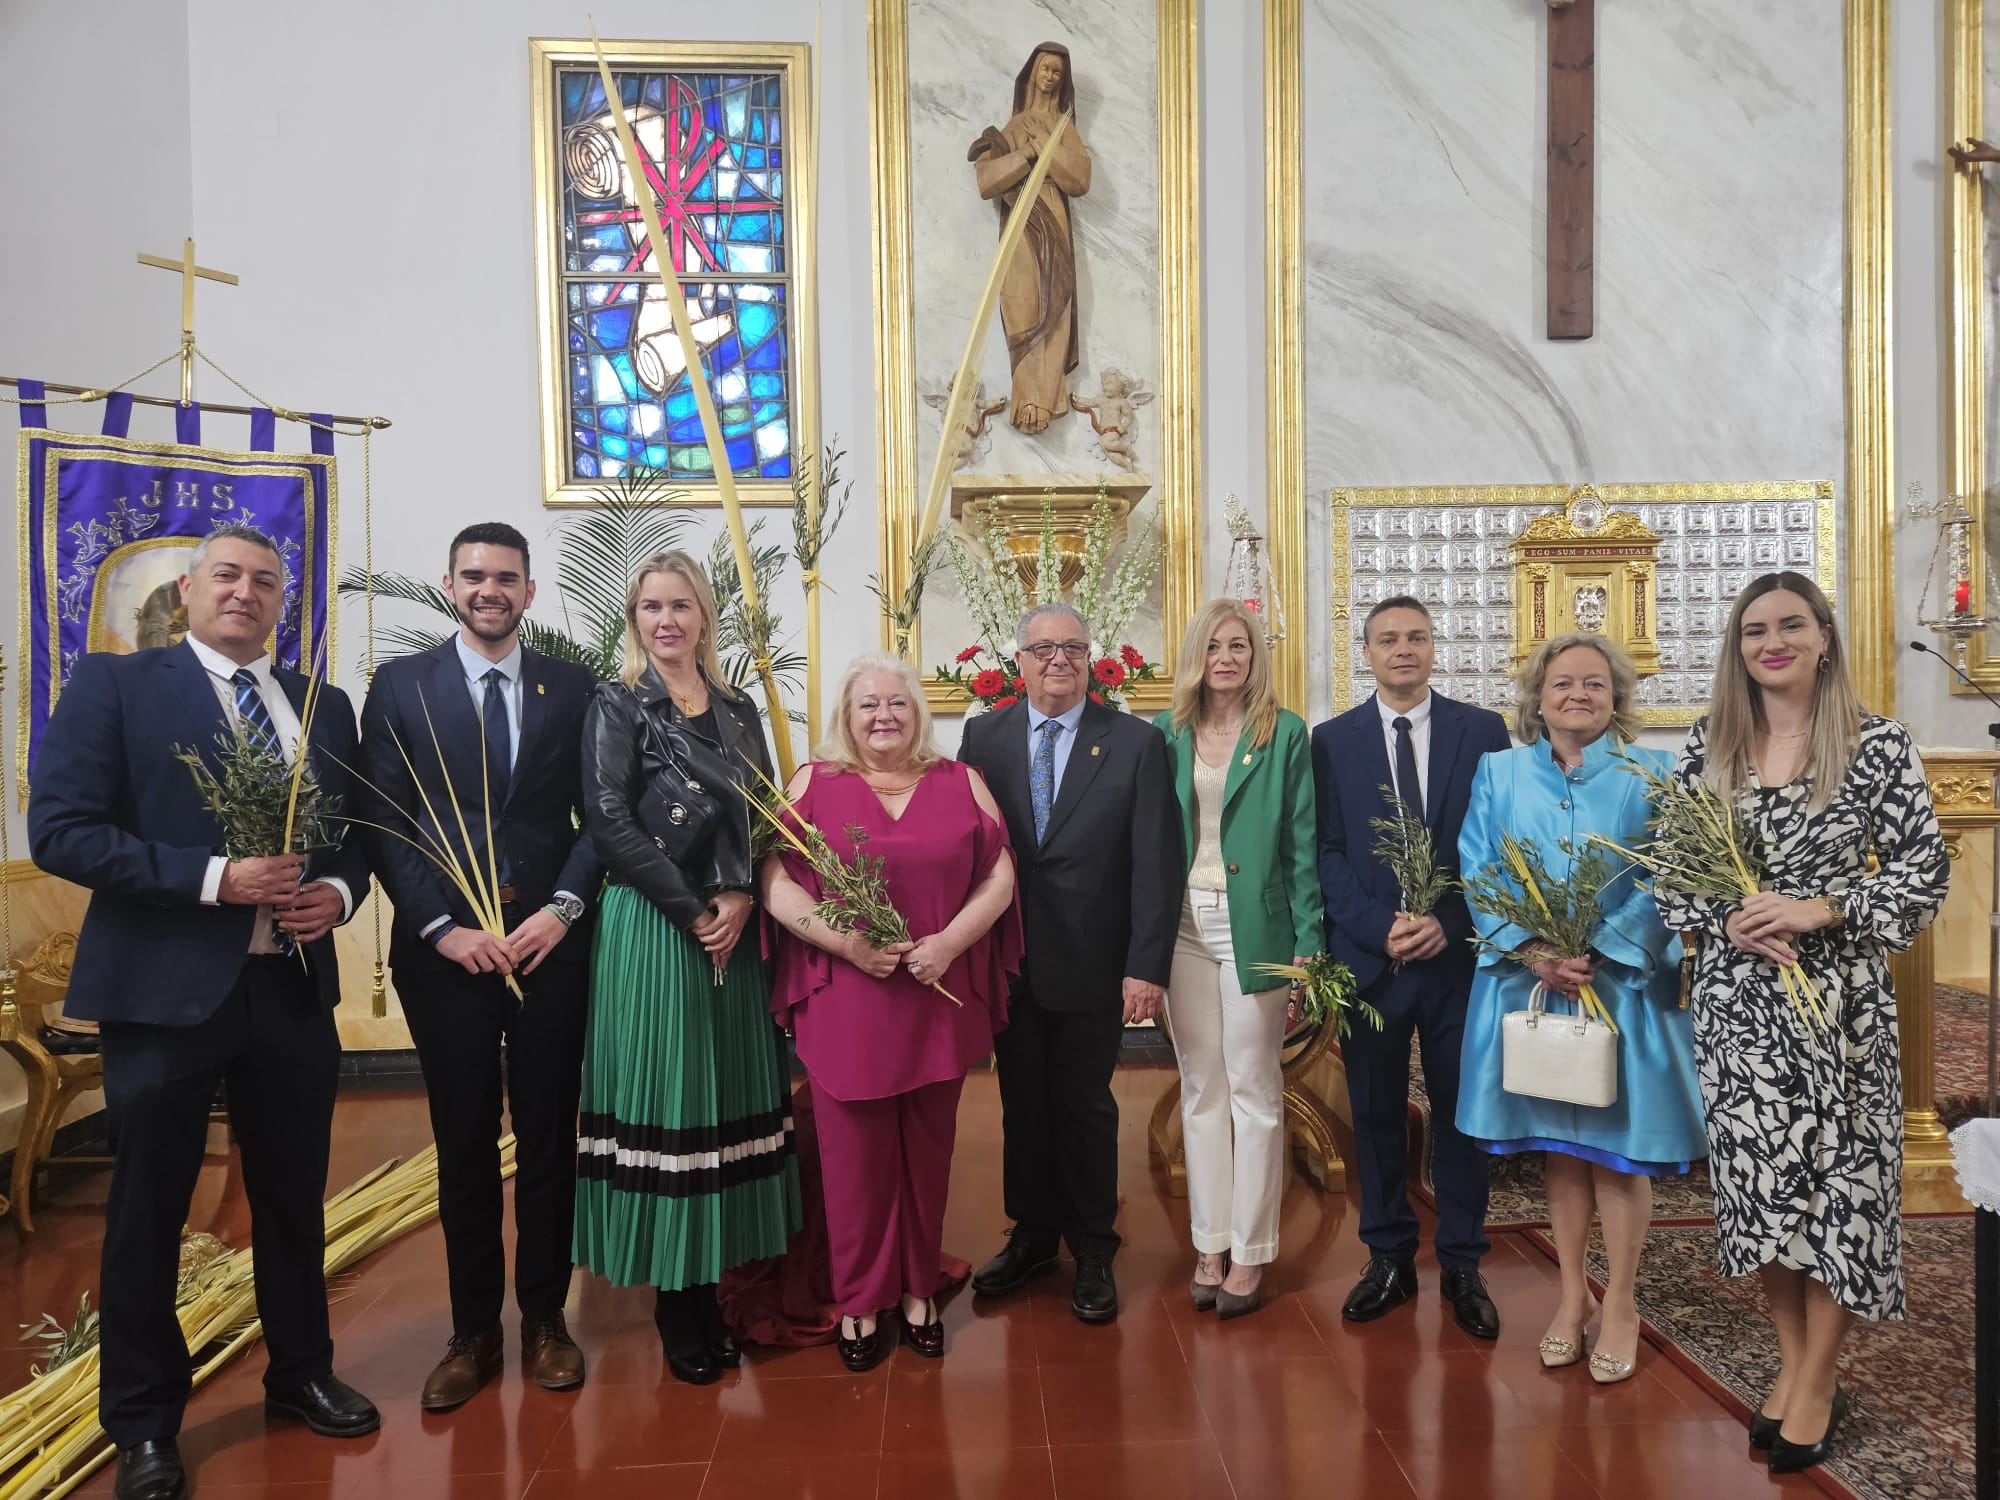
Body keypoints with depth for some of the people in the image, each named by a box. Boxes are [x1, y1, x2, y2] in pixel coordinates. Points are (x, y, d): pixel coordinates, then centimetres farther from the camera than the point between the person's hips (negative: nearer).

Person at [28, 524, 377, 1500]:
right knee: (147, 1210, 10)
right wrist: (213, 877, -20)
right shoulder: (111, 685, -3)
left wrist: (336, 890, -7)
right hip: (165, 986, -4)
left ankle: (300, 1374, 36)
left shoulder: (323, 707, 10)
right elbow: (60, 830, -11)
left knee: (295, 1197, 16)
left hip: (295, 987, 4)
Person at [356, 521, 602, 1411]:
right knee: (463, 1144, 10)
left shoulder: (572, 687, 5)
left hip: (551, 942, 1)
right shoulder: (400, 686, 4)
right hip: (445, 949, 0)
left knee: (549, 1137, 9)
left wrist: (562, 909, -10)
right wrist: (443, 928, -10)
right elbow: (384, 822, -1)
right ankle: (473, 1331, 24)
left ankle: (544, 1318, 25)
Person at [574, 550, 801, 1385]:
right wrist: (693, 913, -12)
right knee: (663, 1098, 0)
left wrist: (740, 898, -8)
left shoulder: (738, 711, 13)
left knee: (728, 1091, 7)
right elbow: (610, 824, -10)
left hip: (734, 931, 5)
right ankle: (676, 1304, 13)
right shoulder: (616, 706, -1)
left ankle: (707, 1290, 20)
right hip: (651, 932, -5)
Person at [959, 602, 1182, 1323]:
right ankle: (1033, 1234, 34)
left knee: (1085, 1106, 10)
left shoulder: (1136, 742, -5)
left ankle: (1092, 1250, 28)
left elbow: (1155, 864, -8)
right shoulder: (984, 736, 3)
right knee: (1022, 1101, 15)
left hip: (1093, 964, -2)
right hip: (1007, 961, 3)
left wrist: (1147, 966, -14)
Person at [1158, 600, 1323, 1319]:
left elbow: (1302, 843, -2)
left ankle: (1249, 1253, 16)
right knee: (1200, 1090, 11)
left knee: (1254, 1091, 4)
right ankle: (1210, 1244, 22)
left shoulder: (1285, 733, -1)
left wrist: (1307, 942, -8)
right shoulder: (1169, 735, 7)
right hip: (1184, 926, 3)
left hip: (1253, 926, -3)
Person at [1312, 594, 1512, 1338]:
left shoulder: (1483, 731, 2)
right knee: (1376, 1113, 10)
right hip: (1367, 957, 1)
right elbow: (1327, 854, -1)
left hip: (1459, 955, 0)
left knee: (1461, 1110, 9)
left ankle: (1462, 1265, 24)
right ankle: (1389, 1257, 25)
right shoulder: (1332, 740, 3)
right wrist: (1382, 928, -13)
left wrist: (1449, 922, -12)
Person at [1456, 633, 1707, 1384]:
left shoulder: (1651, 774, -1)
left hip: (1623, 984, -2)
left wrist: (1594, 954, -19)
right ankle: (1573, 1296, 26)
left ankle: (1620, 1306, 22)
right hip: (1527, 981, 2)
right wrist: (1533, 951, -15)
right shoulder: (1499, 773, 4)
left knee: (1616, 1147, 5)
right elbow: (1478, 874, -1)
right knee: (1557, 1144, 11)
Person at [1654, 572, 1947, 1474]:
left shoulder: (1879, 746, -3)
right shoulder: (1708, 747, 5)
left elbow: (1924, 871, -4)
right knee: (1755, 1173, 7)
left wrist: (1818, 909, -16)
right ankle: (1792, 1362, 27)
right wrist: (1728, 921, -11)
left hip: (1839, 997, -2)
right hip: (1735, 998, 3)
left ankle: (1818, 1385, 20)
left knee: (1836, 1176, 4)